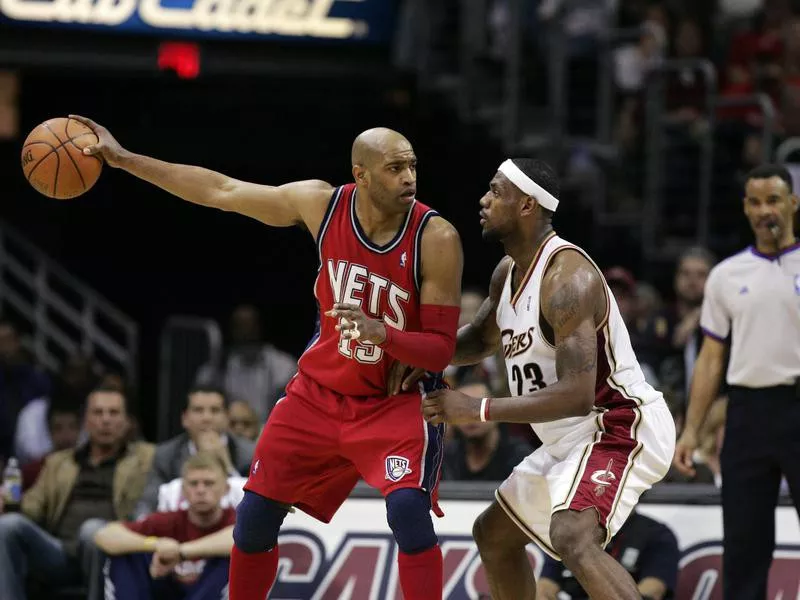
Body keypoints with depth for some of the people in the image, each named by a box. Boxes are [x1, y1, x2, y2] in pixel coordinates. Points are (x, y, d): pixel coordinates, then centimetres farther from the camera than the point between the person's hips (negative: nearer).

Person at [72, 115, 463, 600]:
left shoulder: (436, 238, -22)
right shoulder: (322, 204, -12)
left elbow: (441, 350, -19)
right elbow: (222, 191, 1)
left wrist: (382, 333, -40)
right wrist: (124, 159, 3)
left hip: (395, 399, -4)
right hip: (320, 391, 4)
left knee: (408, 509, -28)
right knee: (255, 515, 6)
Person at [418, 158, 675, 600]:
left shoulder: (566, 278, -24)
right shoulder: (509, 272, 7)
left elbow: (576, 395, -31)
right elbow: (481, 339, 26)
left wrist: (479, 409, -27)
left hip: (619, 427, -11)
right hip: (574, 439, 11)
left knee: (573, 539, -34)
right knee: (494, 533, 23)